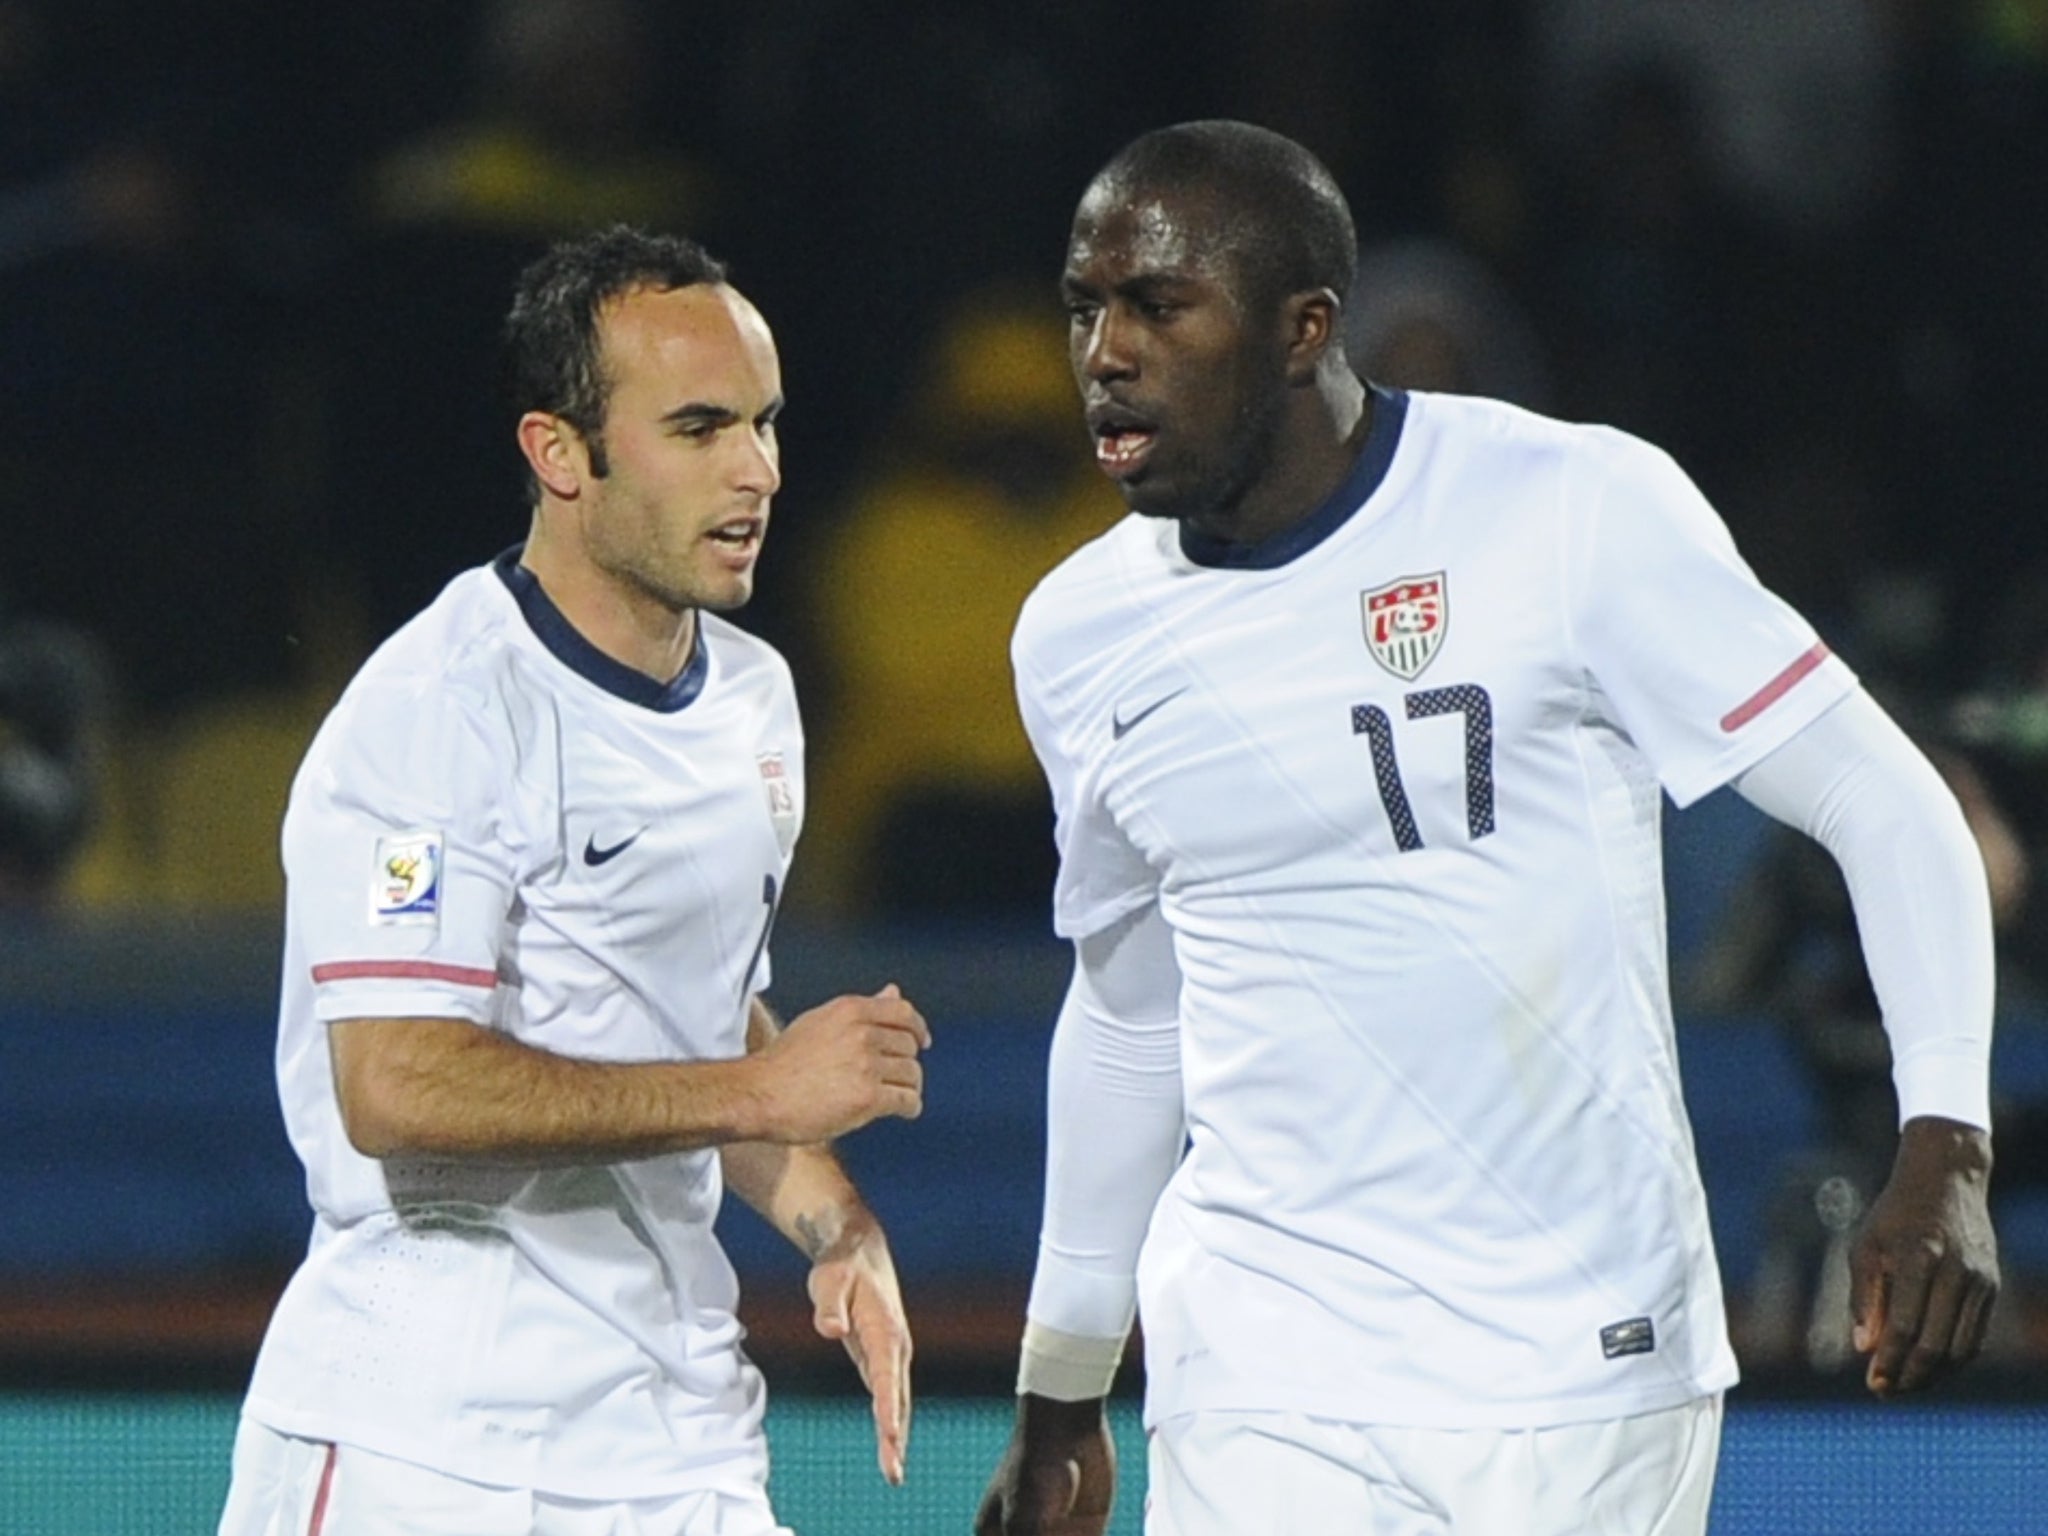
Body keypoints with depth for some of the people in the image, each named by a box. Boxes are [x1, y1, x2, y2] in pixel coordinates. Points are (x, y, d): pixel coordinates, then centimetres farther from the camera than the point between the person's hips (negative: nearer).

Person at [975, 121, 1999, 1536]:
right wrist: (1061, 1388, 26)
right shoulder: (1081, 637, 8)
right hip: (1263, 1402, 3)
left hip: (1590, 1378, -3)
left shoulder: (1575, 512, -6)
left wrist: (1944, 1155, -18)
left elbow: (1884, 804, -5)